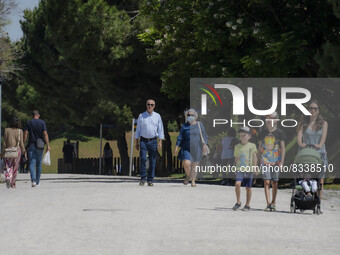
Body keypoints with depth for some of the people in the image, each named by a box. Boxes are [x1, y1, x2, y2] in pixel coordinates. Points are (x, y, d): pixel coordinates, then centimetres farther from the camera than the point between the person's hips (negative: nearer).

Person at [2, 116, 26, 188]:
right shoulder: (20, 131, -4)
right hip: (17, 150, 0)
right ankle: (13, 183, 14)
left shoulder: (7, 130, -2)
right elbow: (21, 142, -4)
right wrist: (23, 151, 5)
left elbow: (5, 142, 0)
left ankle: (8, 177, -22)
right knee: (15, 167, 11)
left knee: (8, 166, 6)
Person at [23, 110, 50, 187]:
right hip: (40, 146, 0)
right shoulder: (42, 122, -1)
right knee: (39, 164, 12)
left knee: (32, 163, -5)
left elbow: (26, 134, -6)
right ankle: (37, 181, 17)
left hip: (31, 145, 0)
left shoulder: (29, 123, 1)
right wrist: (48, 145, -9)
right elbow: (45, 134, -8)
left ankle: (33, 180, -25)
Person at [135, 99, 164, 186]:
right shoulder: (141, 116, 5)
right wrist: (137, 143, 5)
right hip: (143, 140, -1)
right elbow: (138, 130, 9)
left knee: (152, 161, 0)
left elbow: (160, 130, 6)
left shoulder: (157, 116, 6)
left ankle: (150, 180, 7)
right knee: (143, 158, -14)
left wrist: (160, 142, -4)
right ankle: (143, 178, -6)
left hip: (153, 141, 1)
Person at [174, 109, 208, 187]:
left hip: (196, 149, 0)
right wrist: (177, 147, 3)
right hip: (186, 148, 0)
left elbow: (204, 136, 9)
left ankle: (193, 181, 20)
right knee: (186, 163, -17)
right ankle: (188, 177, 10)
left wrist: (204, 145, -3)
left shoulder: (199, 125, 6)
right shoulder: (184, 126, 7)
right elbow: (180, 137, 9)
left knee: (194, 165, 3)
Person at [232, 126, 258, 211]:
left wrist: (254, 167, -4)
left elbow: (254, 157, 4)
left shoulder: (252, 146, 3)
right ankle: (238, 202, -4)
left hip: (249, 169, -1)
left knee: (248, 187, 3)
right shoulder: (237, 146, 9)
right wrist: (237, 166, 10)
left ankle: (247, 205, 15)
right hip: (240, 169, 1)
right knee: (237, 183, -18)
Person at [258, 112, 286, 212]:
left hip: (276, 162, -1)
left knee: (275, 183, 4)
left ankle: (273, 203, 16)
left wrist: (281, 162, -7)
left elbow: (283, 148, 0)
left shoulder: (279, 133, 1)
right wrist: (260, 161, 14)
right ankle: (268, 204, -14)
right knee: (266, 182, -10)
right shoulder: (263, 133, 10)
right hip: (265, 161, 2)